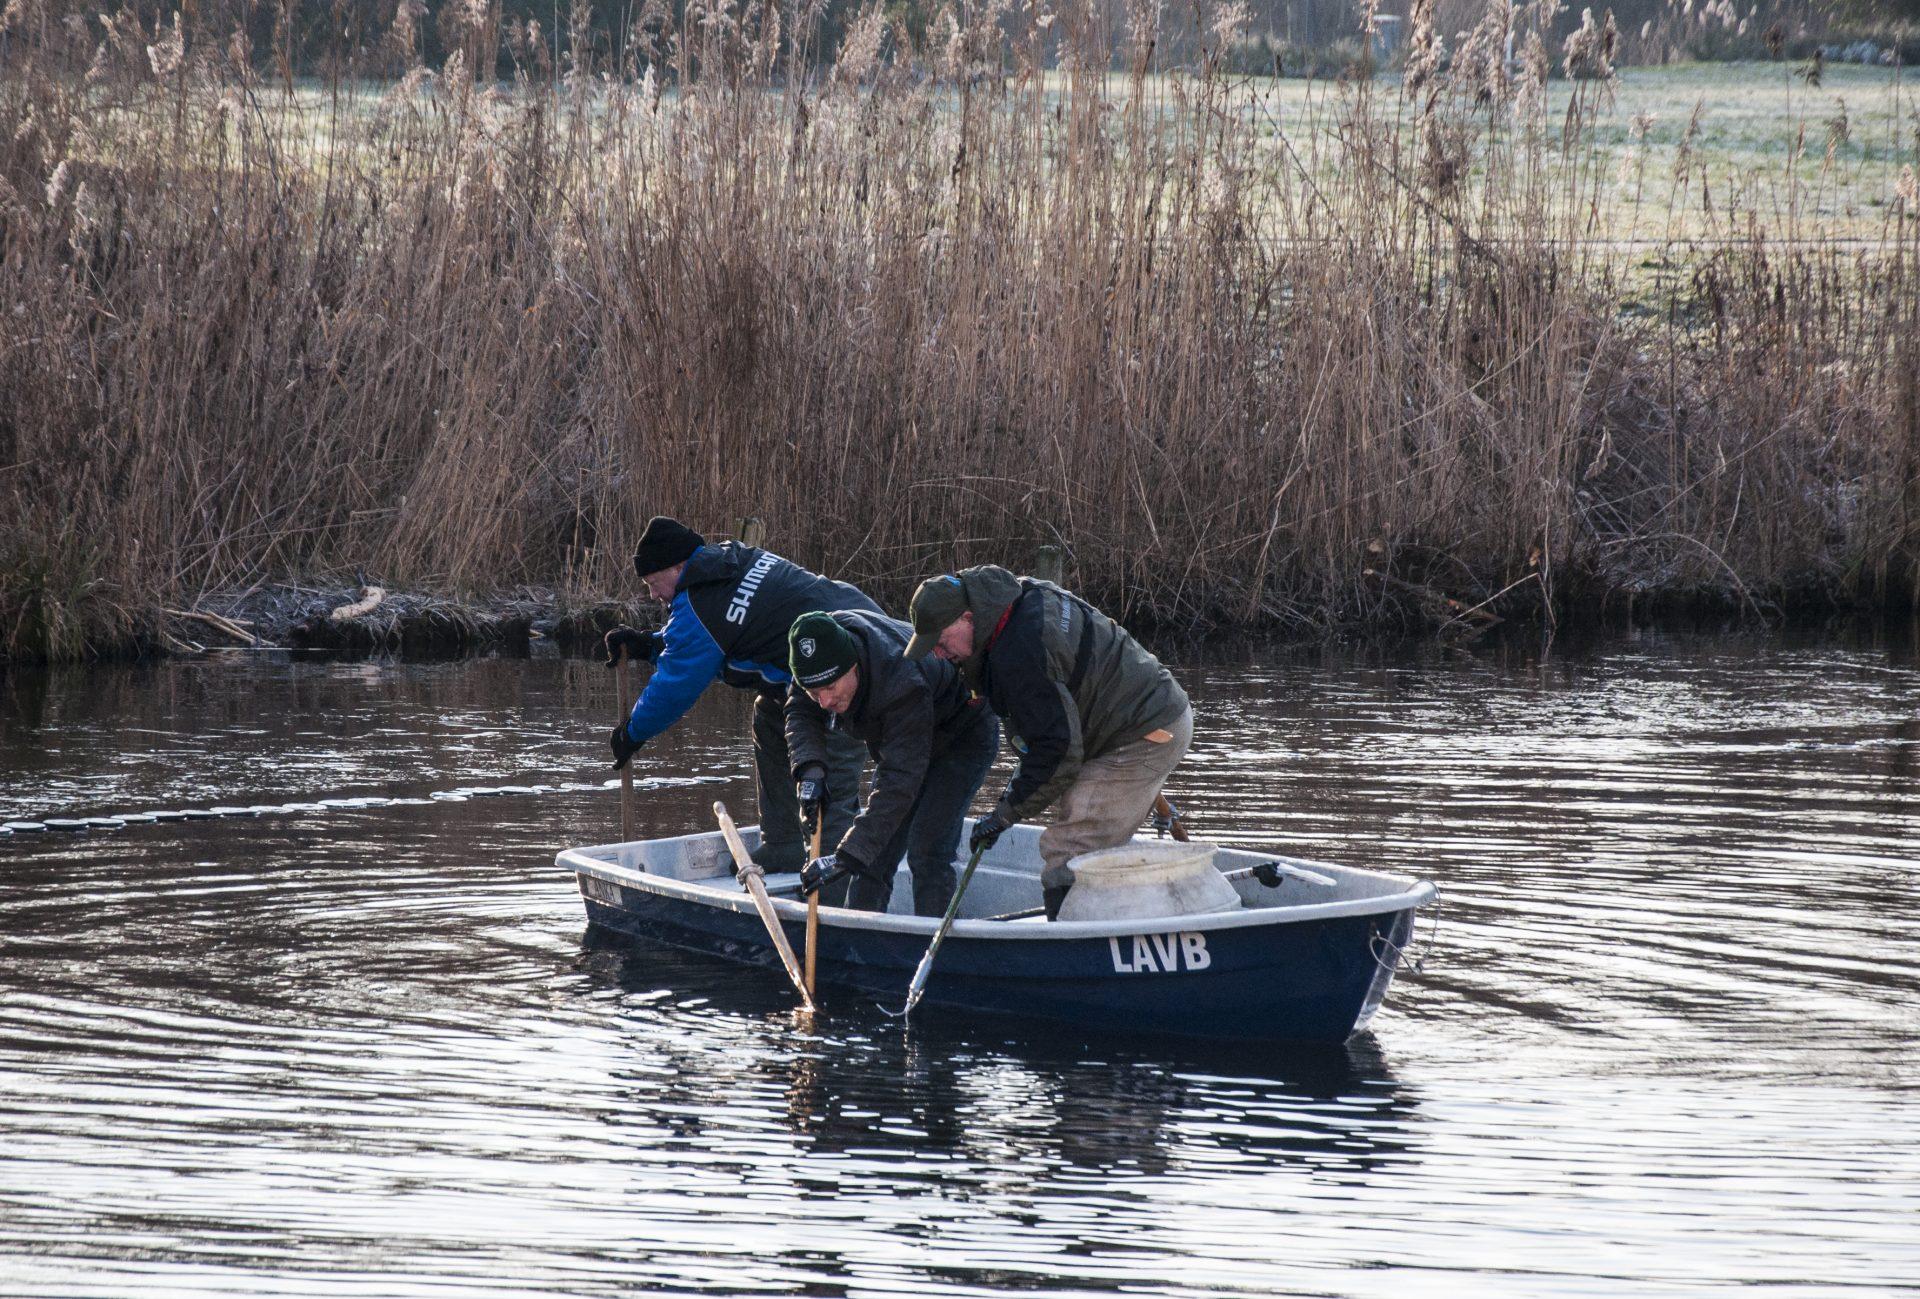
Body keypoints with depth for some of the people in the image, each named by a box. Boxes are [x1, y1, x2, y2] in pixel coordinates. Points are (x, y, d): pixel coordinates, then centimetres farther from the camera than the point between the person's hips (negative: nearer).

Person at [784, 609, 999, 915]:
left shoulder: (903, 685, -44)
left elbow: (899, 782, -45)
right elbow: (800, 712, -9)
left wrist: (847, 857, -48)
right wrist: (810, 770, -31)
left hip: (962, 737, -7)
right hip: (896, 740, 7)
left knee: (926, 852, -21)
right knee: (875, 857, 2)